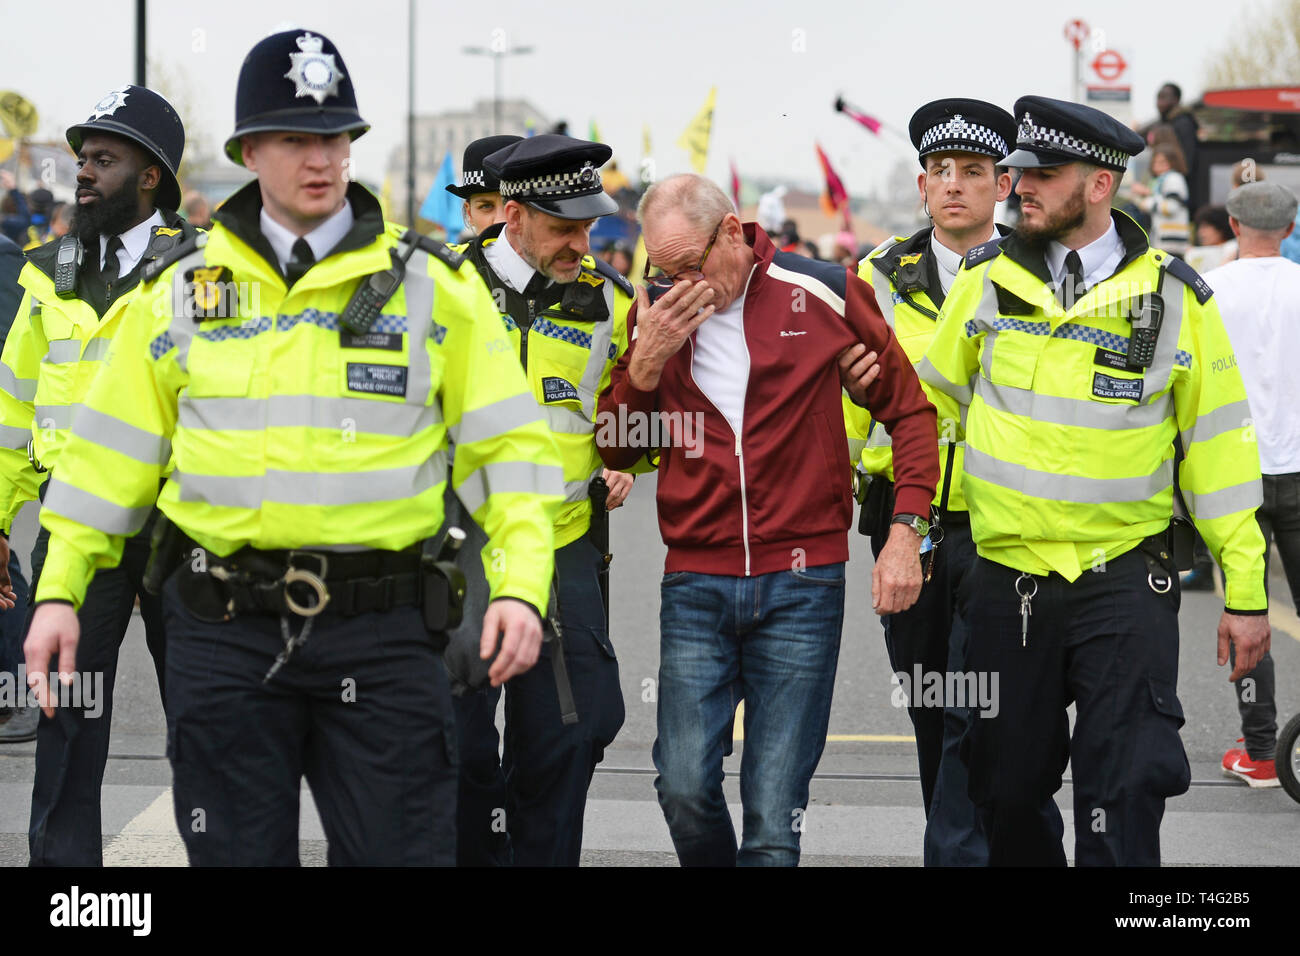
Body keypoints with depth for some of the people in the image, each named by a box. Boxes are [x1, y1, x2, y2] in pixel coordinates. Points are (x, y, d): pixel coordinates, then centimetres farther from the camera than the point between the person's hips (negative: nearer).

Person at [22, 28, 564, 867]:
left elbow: (507, 447, 1)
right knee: (238, 852, 7)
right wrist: (60, 590, 6)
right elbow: (112, 451, 12)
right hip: (223, 630, 1)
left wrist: (522, 586, -10)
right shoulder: (180, 289, 7)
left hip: (381, 629, -1)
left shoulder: (432, 283, 3)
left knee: (401, 849, -1)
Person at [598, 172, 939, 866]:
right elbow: (615, 451, 10)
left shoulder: (824, 297, -1)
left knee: (775, 810, -4)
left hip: (801, 584, -2)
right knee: (684, 786, -7)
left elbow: (909, 411, 7)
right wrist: (645, 363, -7)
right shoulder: (658, 314, 7)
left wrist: (905, 532, -2)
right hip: (695, 582, 2)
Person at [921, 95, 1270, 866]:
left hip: (1123, 579, -2)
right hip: (1006, 580, 2)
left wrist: (1246, 591, 1)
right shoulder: (990, 278, 3)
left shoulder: (1175, 297, -2)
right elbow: (931, 398, 15)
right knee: (1009, 789, 10)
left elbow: (1219, 446, 2)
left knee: (1124, 795, -8)